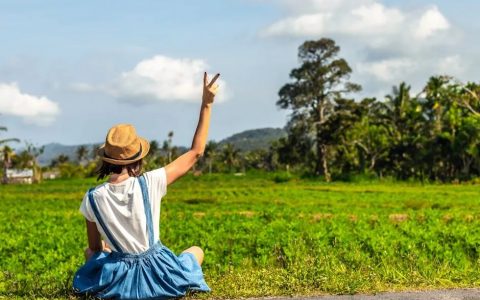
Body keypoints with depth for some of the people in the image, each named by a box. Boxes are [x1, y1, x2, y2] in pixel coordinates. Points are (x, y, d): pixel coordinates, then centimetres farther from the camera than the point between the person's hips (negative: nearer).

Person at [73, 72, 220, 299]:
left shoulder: (93, 198, -14)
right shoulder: (149, 184, -19)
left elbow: (95, 248, 0)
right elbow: (196, 152, -10)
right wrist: (206, 105, -9)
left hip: (117, 278, 2)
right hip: (157, 275, -2)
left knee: (90, 252, 36)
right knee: (196, 251, 29)